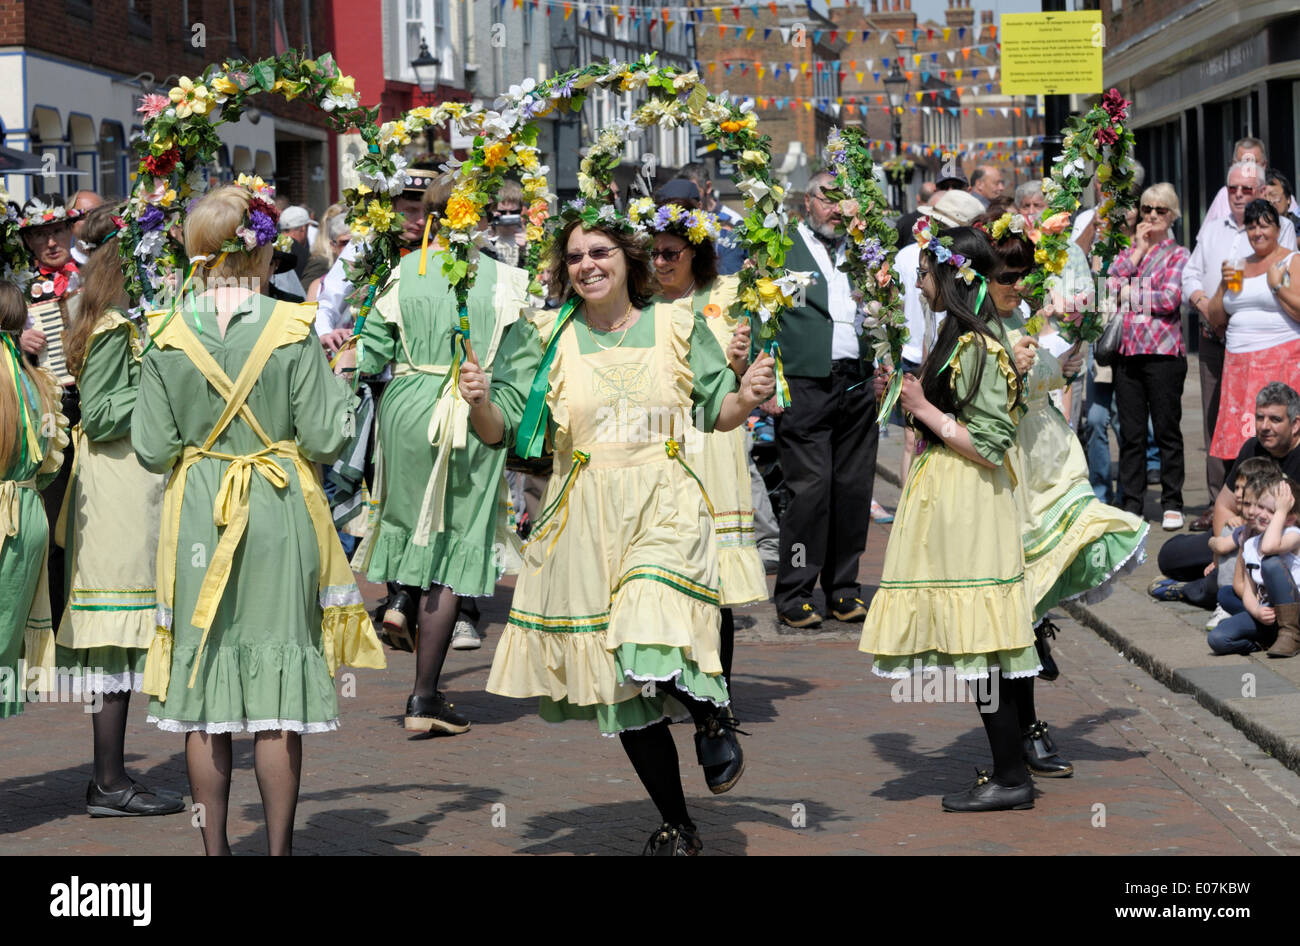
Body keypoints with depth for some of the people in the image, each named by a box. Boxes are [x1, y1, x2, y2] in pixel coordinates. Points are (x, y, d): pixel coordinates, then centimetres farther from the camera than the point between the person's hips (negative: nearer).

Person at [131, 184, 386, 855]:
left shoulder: (168, 335, -3)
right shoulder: (292, 329, -9)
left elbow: (152, 451, -2)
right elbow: (324, 440, -8)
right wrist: (341, 380, 8)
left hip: (196, 521, 2)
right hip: (281, 519, -2)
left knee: (203, 678, 8)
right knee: (279, 683, 4)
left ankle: (215, 847, 13)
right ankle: (279, 845, 7)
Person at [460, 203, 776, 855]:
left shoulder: (676, 326, 5)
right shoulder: (545, 336, 5)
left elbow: (716, 412, 12)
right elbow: (500, 428, 3)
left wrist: (747, 398, -9)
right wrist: (480, 403, -19)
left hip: (664, 508, -2)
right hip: (584, 523, 2)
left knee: (654, 649, -26)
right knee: (620, 685, 8)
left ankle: (712, 716, 9)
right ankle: (676, 826, 24)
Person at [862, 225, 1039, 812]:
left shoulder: (977, 349, -17)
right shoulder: (963, 339, 14)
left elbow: (989, 445, -21)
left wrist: (924, 409, -15)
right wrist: (907, 399, 13)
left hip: (968, 505, -10)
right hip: (950, 499, 10)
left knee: (979, 645, -6)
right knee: (993, 646, 12)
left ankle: (1010, 779, -1)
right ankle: (1015, 767, 18)